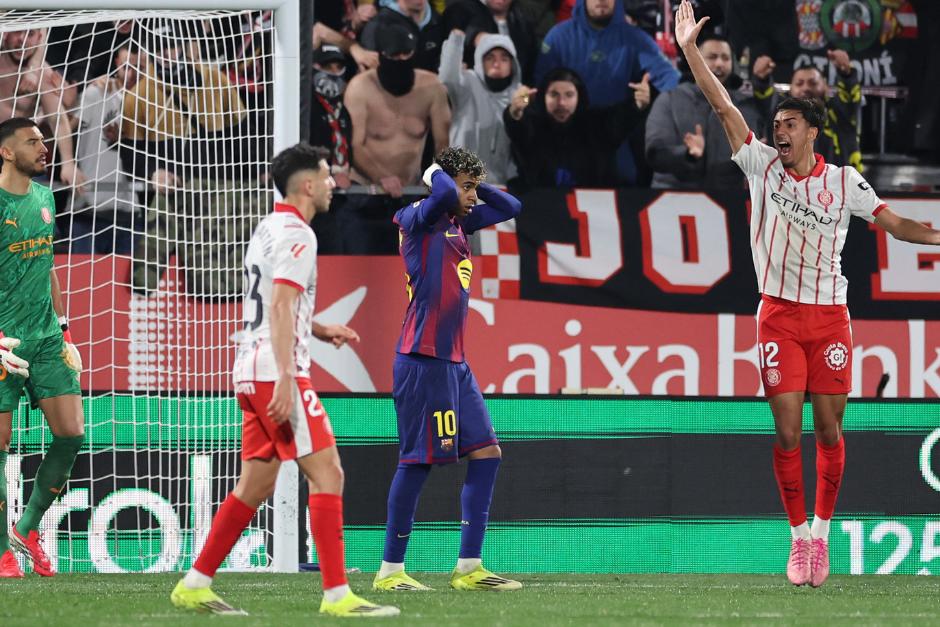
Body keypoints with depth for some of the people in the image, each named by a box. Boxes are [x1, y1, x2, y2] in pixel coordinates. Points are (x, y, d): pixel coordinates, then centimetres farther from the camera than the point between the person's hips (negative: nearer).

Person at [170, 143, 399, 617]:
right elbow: (280, 310, -20)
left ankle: (194, 586, 13)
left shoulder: (269, 229, 19)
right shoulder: (296, 234, -11)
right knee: (327, 472, -10)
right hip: (275, 372, -10)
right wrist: (286, 381, -25)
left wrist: (321, 330, 23)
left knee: (256, 484, 12)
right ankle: (336, 594, -14)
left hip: (251, 373, 10)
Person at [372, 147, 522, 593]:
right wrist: (438, 175, -8)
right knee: (418, 460, -6)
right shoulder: (418, 218, -9)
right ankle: (391, 570, 1)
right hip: (423, 359, -9)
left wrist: (472, 185, 13)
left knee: (486, 453, 5)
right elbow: (443, 195, -30)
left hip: (454, 362, 9)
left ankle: (469, 567, 7)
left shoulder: (458, 223, 16)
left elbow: (511, 207, 27)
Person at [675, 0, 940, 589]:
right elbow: (723, 106, 0)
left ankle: (822, 530, 12)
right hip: (780, 314, 0)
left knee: (828, 430, 0)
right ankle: (799, 536, 5)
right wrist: (690, 49, -6)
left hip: (830, 315, 0)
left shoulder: (844, 181, 4)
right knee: (787, 432, -4)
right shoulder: (763, 165, 4)